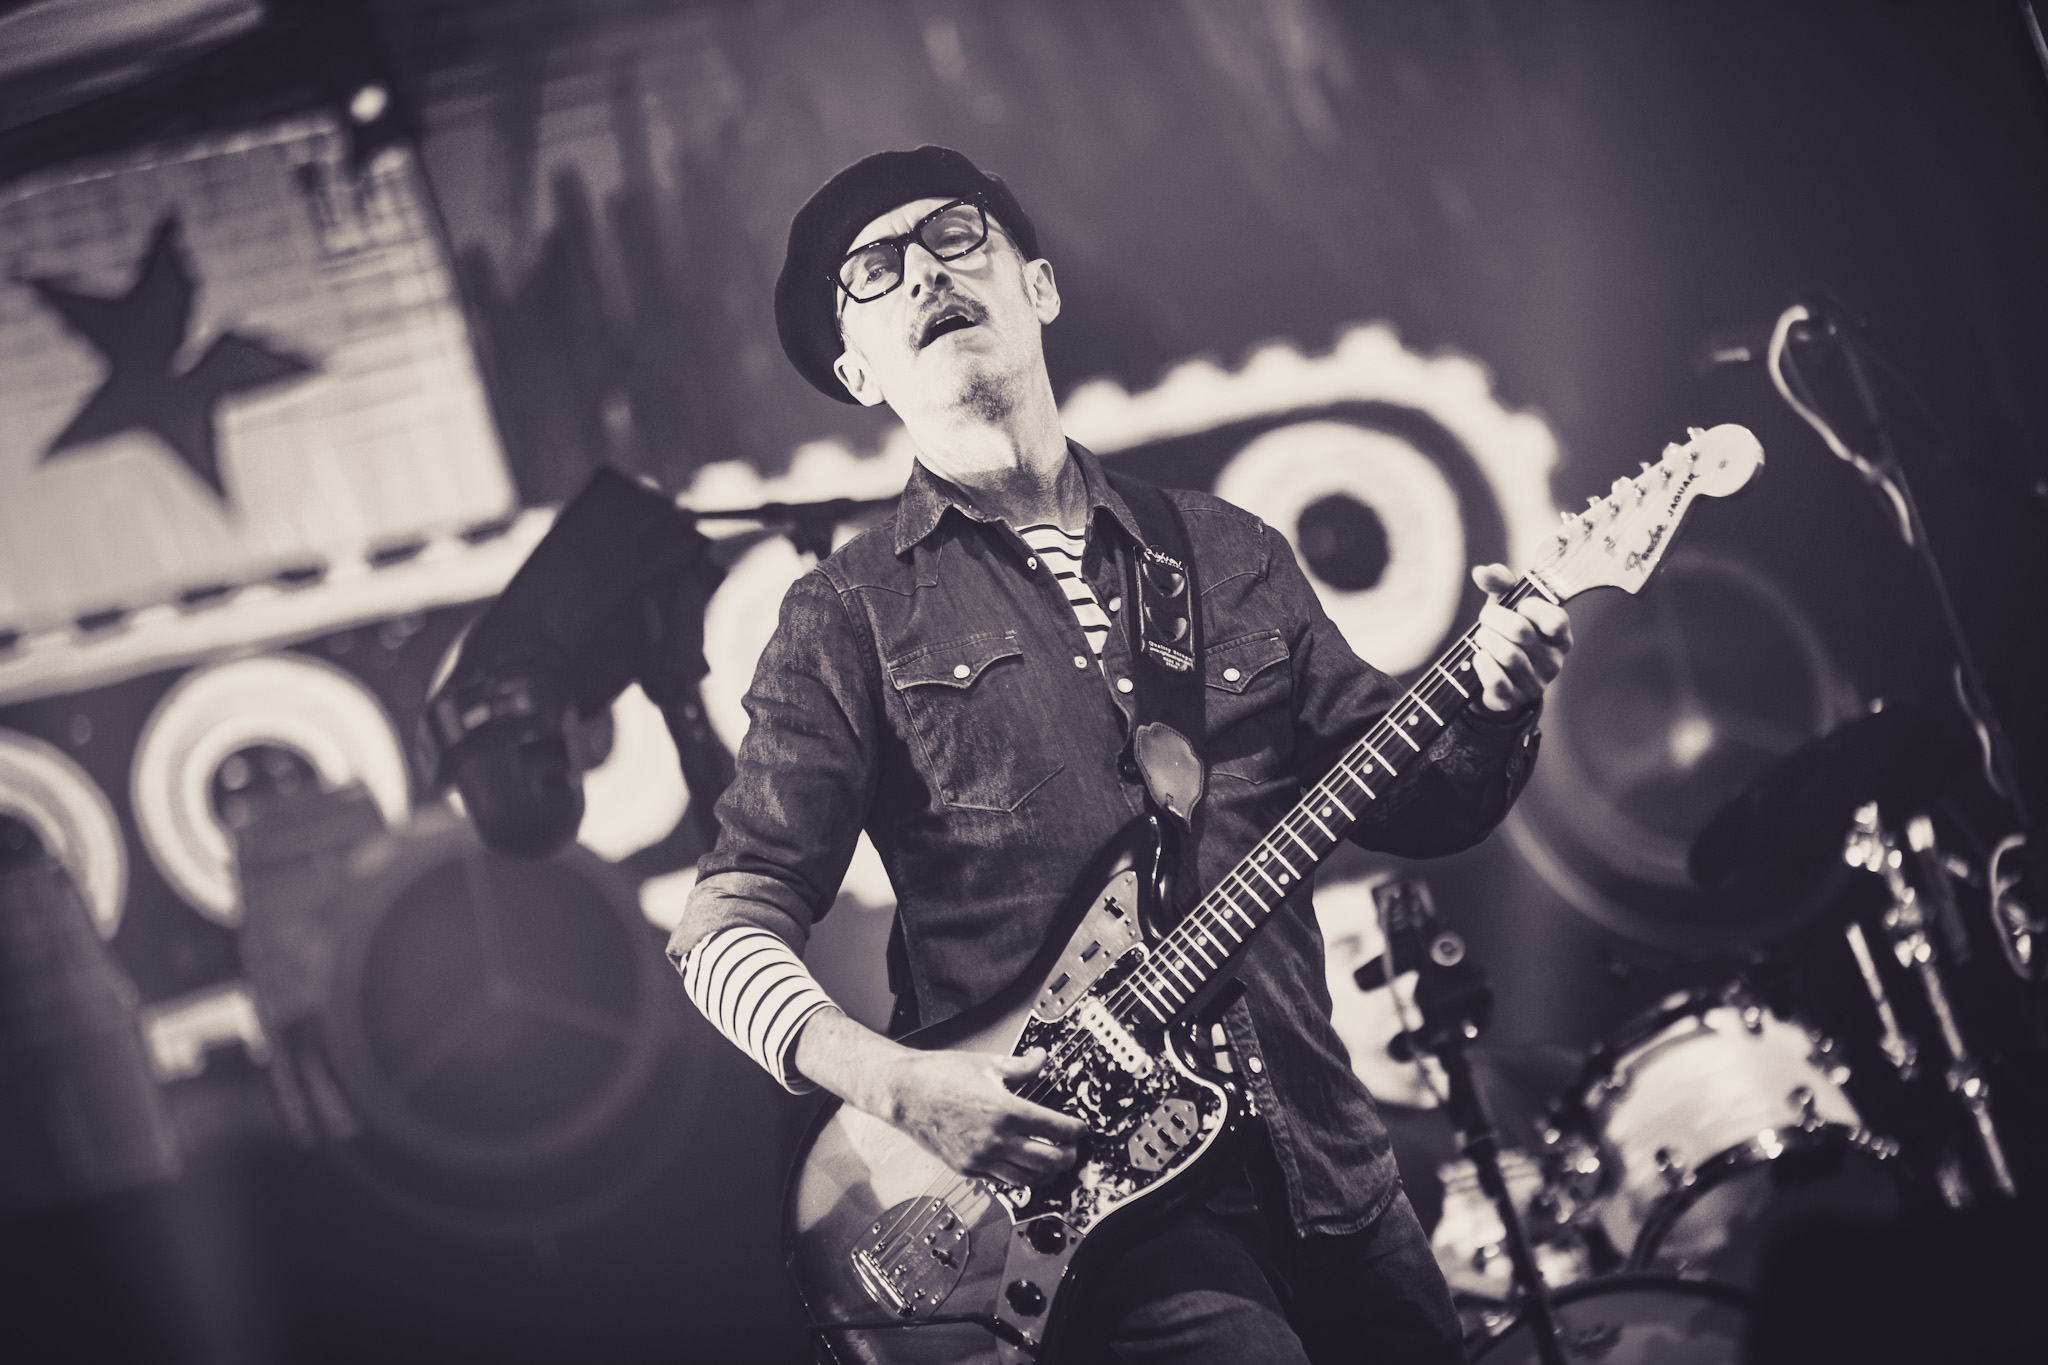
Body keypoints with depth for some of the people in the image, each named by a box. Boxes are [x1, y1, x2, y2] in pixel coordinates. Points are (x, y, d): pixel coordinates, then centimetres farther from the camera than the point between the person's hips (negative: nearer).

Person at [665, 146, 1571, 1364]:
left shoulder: (1229, 555, 13)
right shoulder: (853, 615, 1)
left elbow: (1404, 802, 15)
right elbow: (730, 922, -4)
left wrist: (1493, 713, -6)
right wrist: (893, 1081, -19)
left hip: (1327, 1159, 5)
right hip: (1092, 1187, -4)